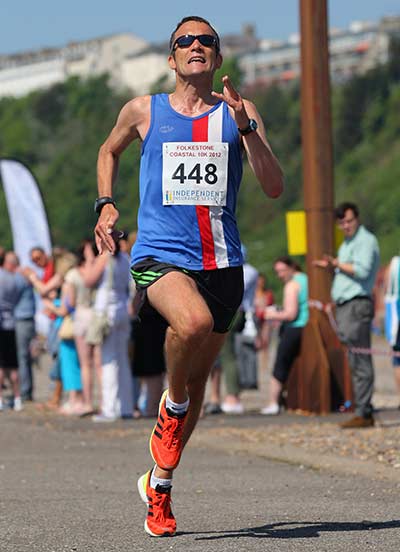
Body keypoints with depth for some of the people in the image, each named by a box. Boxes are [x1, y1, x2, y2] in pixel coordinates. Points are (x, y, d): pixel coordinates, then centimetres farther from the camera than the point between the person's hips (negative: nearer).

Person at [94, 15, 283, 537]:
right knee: (194, 322, -35)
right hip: (160, 254, -3)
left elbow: (275, 186, -2)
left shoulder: (238, 112, 6)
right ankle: (172, 407, -6)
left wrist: (245, 127, -13)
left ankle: (159, 485, 29)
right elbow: (109, 151, 26)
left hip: (222, 262, 3)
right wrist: (105, 204, 12)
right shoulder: (143, 111, 6)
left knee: (198, 377, 10)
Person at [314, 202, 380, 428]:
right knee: (355, 361, 7)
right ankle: (364, 411, 8)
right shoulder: (347, 243, 24)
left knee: (360, 361, -11)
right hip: (344, 306, 10)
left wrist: (337, 264, -8)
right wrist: (331, 267, 12)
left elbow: (362, 270, -19)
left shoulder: (366, 240, -6)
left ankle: (363, 413, -13)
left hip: (357, 305, -10)